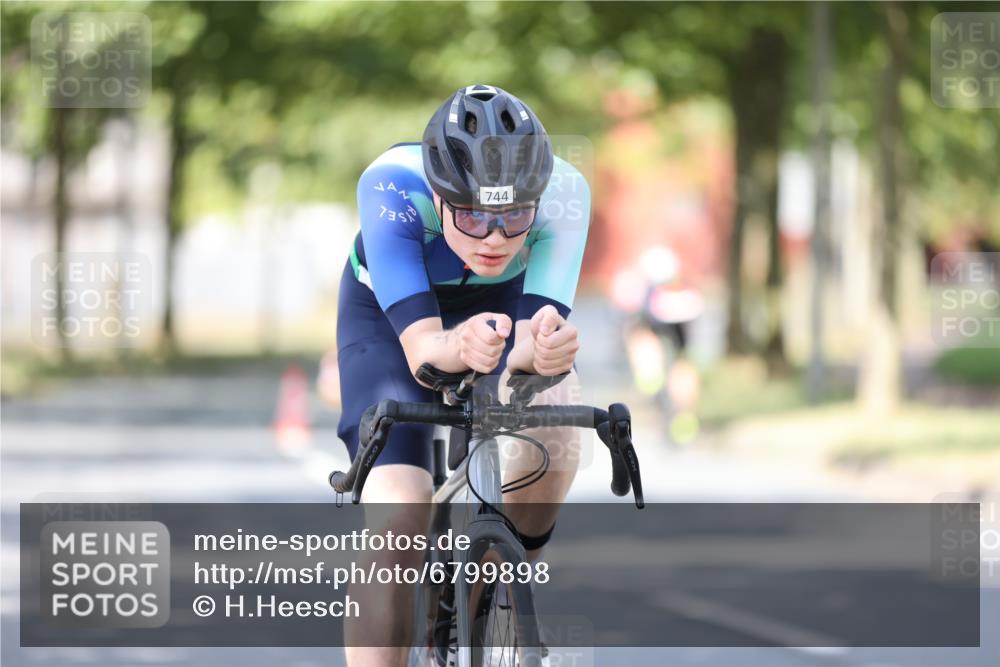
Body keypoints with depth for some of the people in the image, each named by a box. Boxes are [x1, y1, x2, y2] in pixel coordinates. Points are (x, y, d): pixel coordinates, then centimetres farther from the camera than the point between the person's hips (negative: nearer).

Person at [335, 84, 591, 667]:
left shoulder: (564, 193, -35)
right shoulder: (391, 187, -39)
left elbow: (540, 324, -41)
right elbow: (419, 346, -44)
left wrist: (544, 348, -65)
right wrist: (459, 349, -67)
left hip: (504, 303, 1)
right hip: (390, 311, -1)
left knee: (554, 427, -31)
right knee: (397, 514, -22)